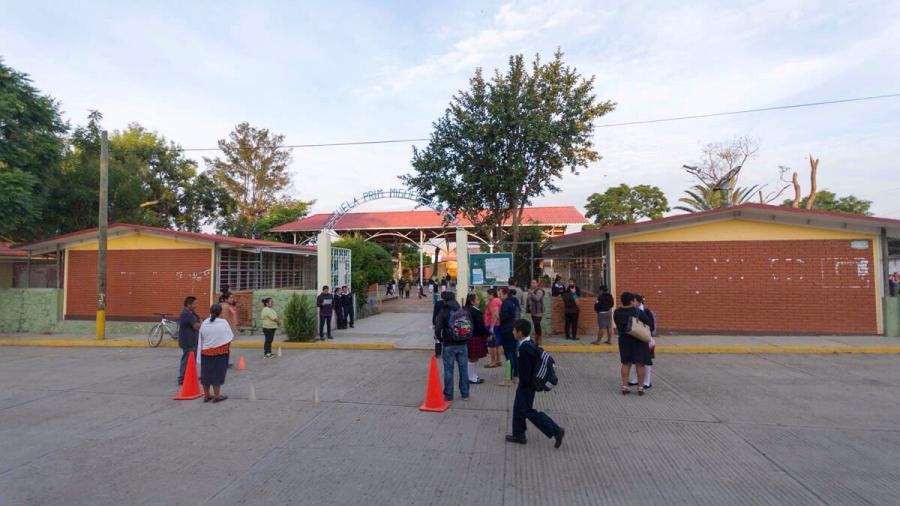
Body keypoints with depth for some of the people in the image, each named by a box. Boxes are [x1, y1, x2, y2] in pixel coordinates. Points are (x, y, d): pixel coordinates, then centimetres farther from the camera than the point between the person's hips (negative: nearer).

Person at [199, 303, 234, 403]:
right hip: (220, 352, -4)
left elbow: (201, 340, 4)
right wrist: (227, 347, 15)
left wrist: (202, 350, 12)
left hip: (205, 353, 4)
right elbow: (230, 338, -2)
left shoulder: (204, 323, 0)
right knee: (217, 373, 5)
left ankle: (206, 396, 22)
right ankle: (216, 396, 10)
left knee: (206, 373, 12)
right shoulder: (223, 322, -9)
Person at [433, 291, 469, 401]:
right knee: (463, 368, 12)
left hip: (449, 345, -4)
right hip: (462, 344, 4)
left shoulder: (443, 312, -11)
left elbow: (438, 328, -15)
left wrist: (440, 338, 2)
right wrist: (465, 338, 13)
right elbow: (471, 327, 4)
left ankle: (448, 395, 12)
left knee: (448, 370, 5)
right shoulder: (464, 311, 2)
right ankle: (465, 394, 21)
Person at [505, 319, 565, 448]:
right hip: (527, 384, 10)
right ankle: (518, 435, 29)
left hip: (527, 385, -10)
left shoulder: (525, 348, -27)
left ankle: (555, 431, 5)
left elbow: (526, 369, -25)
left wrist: (523, 386, -16)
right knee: (518, 408, 18)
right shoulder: (530, 344, 4)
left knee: (528, 411, 1)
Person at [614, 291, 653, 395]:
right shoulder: (638, 312, -16)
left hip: (624, 340, 4)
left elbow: (617, 325, 4)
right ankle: (640, 387, 11)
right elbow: (648, 323, -9)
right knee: (640, 364, 6)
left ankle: (625, 386, 11)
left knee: (626, 363, 12)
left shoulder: (617, 312, -4)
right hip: (639, 340, -4)